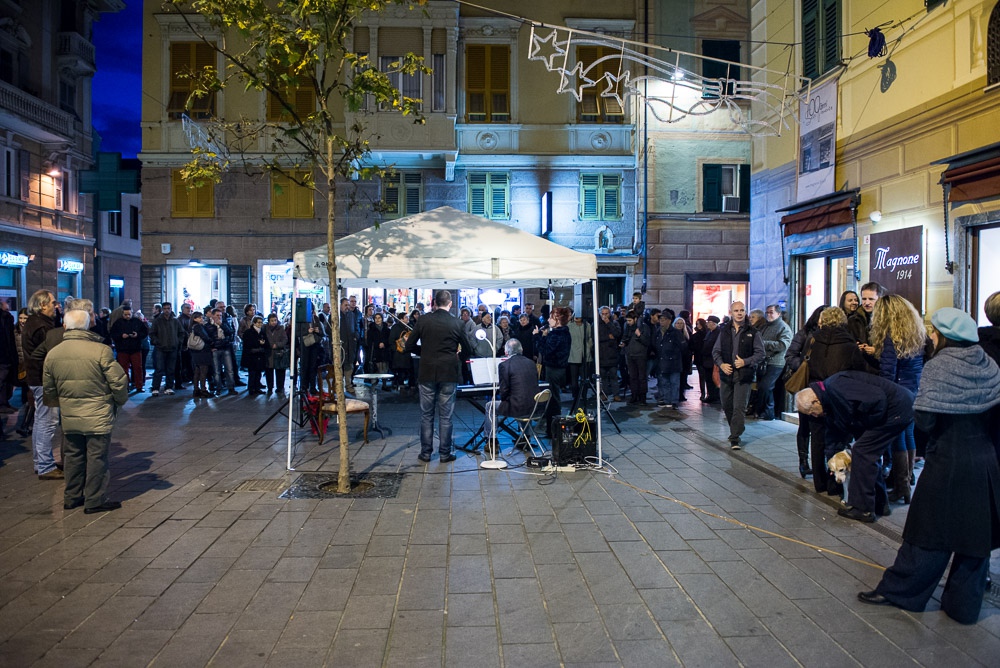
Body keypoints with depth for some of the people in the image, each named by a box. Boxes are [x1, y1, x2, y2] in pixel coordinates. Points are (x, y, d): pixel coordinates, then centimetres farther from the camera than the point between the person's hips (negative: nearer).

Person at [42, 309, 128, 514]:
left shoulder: (52, 354, 1)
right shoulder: (101, 351, -17)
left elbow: (49, 390, 10)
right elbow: (118, 382, -14)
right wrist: (119, 401, 5)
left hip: (69, 418, 5)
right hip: (98, 416, -5)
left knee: (73, 456, 18)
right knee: (96, 458, 4)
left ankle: (72, 497, 28)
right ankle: (95, 501, 10)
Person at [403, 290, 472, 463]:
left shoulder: (423, 321, -4)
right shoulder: (456, 323, -5)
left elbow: (409, 347, -1)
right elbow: (467, 349, 2)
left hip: (427, 373, 0)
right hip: (449, 373, 0)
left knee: (426, 415, 10)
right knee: (445, 416, 6)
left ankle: (426, 452, 13)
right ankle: (444, 453, 11)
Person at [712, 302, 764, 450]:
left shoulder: (753, 332, 0)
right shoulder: (724, 331, 9)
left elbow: (760, 353, 0)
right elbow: (716, 351, 12)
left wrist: (745, 362, -15)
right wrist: (721, 364, -7)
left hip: (743, 375, -4)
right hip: (726, 373, 4)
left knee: (739, 407, -9)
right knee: (726, 405, 13)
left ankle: (735, 438, -5)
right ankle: (735, 430, 33)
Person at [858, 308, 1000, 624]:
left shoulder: (938, 367, -12)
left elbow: (925, 420, -17)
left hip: (946, 464, -5)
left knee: (930, 532, 4)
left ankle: (898, 590, 16)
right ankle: (964, 604, 21)